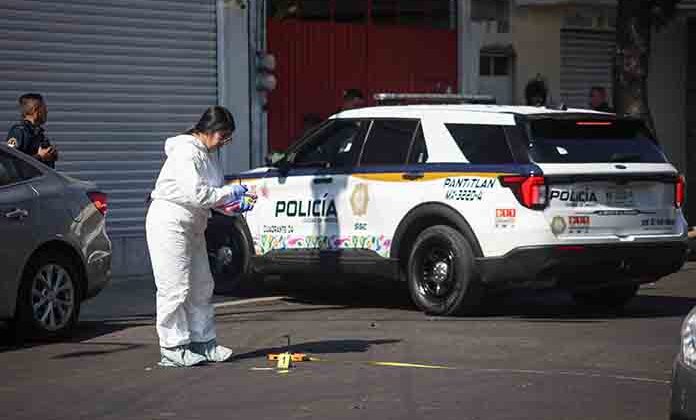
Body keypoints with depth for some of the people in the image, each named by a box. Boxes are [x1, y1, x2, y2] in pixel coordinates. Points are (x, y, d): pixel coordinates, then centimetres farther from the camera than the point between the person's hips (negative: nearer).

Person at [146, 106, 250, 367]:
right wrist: (229, 193, -15)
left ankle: (203, 342, 21)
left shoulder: (209, 154, 12)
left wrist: (231, 205, 1)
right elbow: (195, 193, -26)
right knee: (175, 288, -8)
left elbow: (209, 193, 19)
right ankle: (173, 349, -4)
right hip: (169, 223, -10)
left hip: (193, 226, 10)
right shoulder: (186, 152, -19)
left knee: (202, 287, 12)